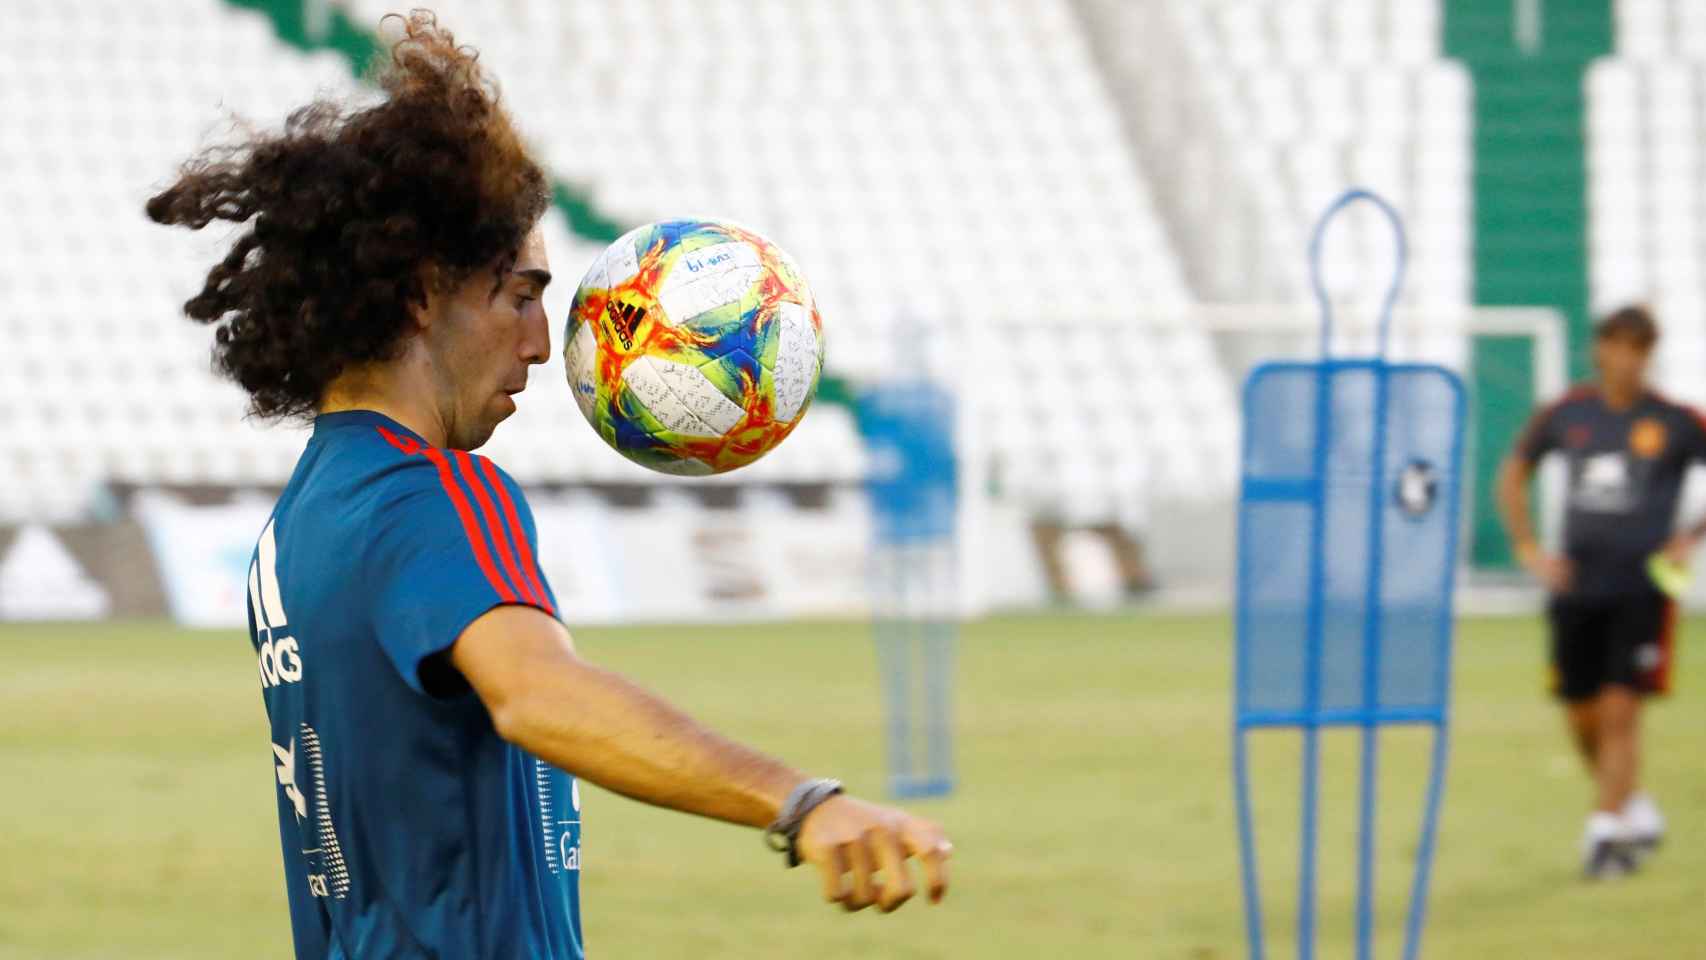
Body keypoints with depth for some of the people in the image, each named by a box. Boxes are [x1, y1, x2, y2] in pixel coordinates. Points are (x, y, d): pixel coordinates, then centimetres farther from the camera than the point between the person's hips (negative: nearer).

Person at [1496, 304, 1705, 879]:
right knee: (1582, 718, 9)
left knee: (1620, 712, -12)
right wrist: (1527, 548, 9)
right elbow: (1514, 474, 19)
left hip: (1642, 588, -4)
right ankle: (1636, 812, 30)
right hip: (1577, 588, 4)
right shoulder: (1566, 416, 4)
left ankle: (1605, 832, -6)